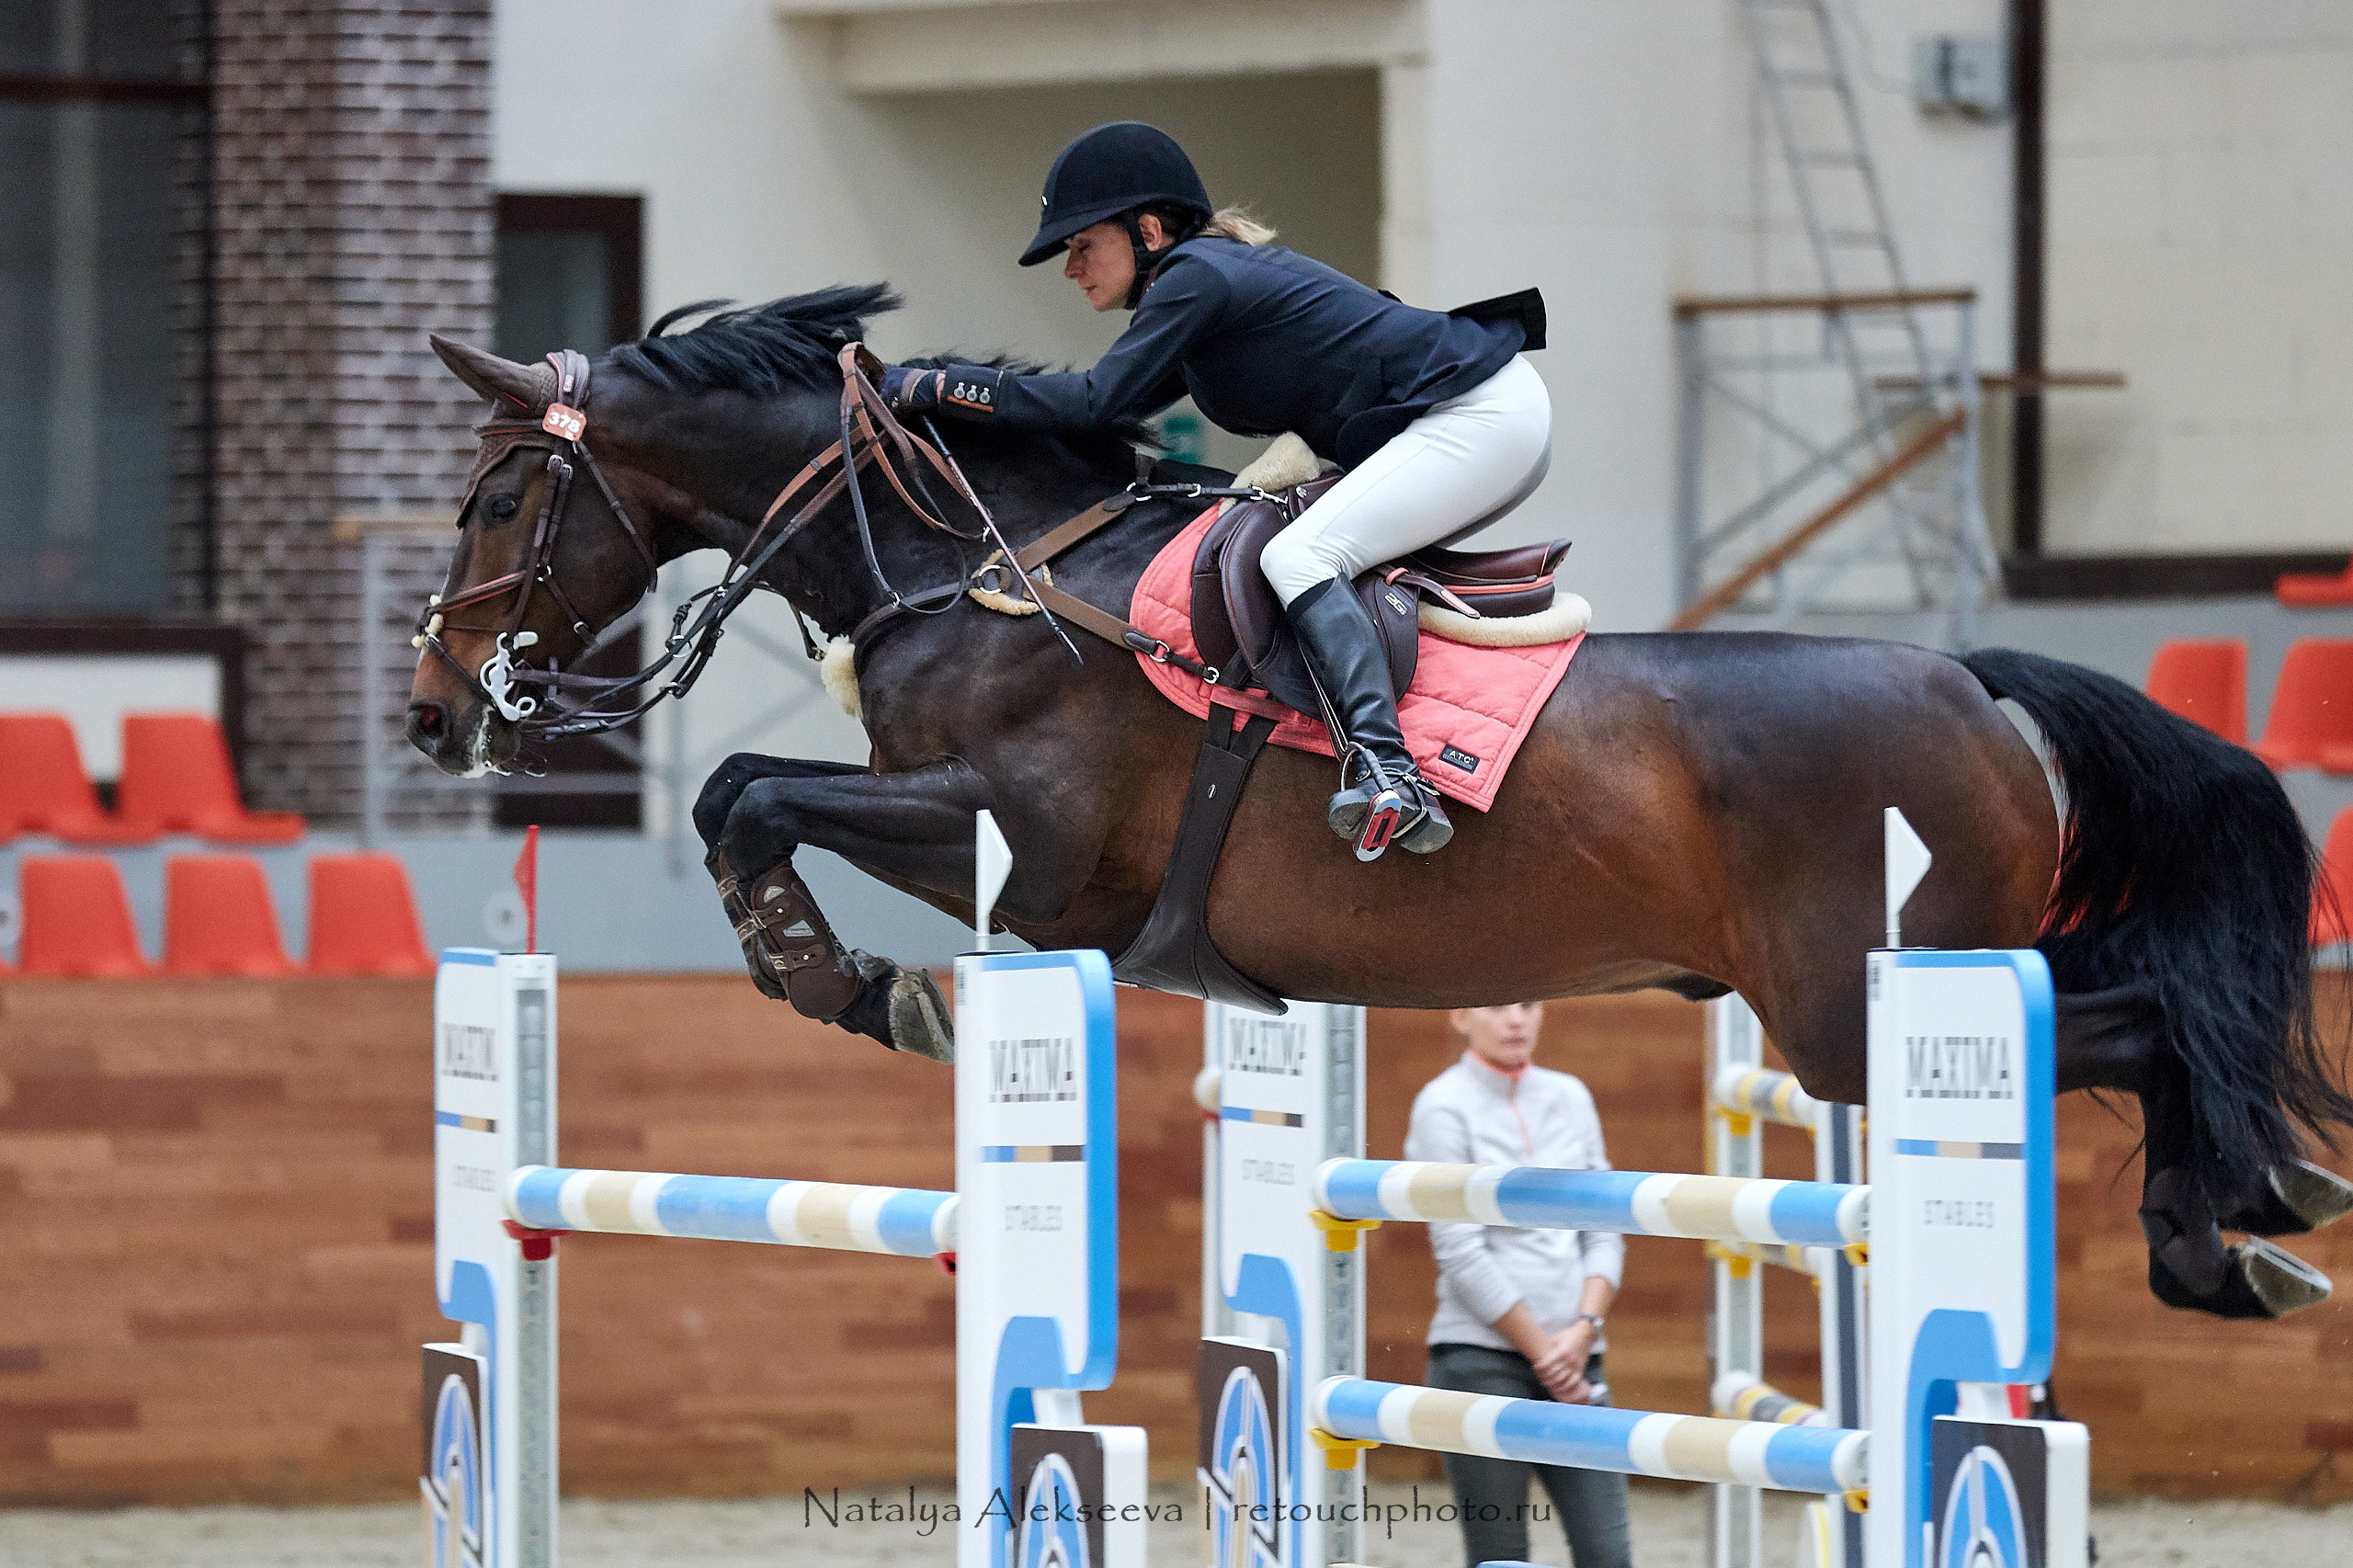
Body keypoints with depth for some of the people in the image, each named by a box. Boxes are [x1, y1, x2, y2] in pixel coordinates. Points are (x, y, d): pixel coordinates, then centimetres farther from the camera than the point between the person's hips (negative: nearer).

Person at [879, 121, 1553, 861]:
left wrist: (923, 384, -16)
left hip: (1481, 416, -11)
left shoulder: (1196, 277, -13)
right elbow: (1123, 403, 23)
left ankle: (1388, 773, -37)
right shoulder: (1217, 268, 18)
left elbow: (1095, 398, -19)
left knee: (1299, 556, -21)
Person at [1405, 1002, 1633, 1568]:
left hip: (1574, 1361, 5)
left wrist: (1584, 1330, -6)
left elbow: (1603, 1229, 11)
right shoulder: (1444, 1106, -3)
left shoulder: (1569, 1097, 13)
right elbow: (1462, 1253, -9)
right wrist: (1542, 1351, -9)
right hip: (1480, 1359, -5)